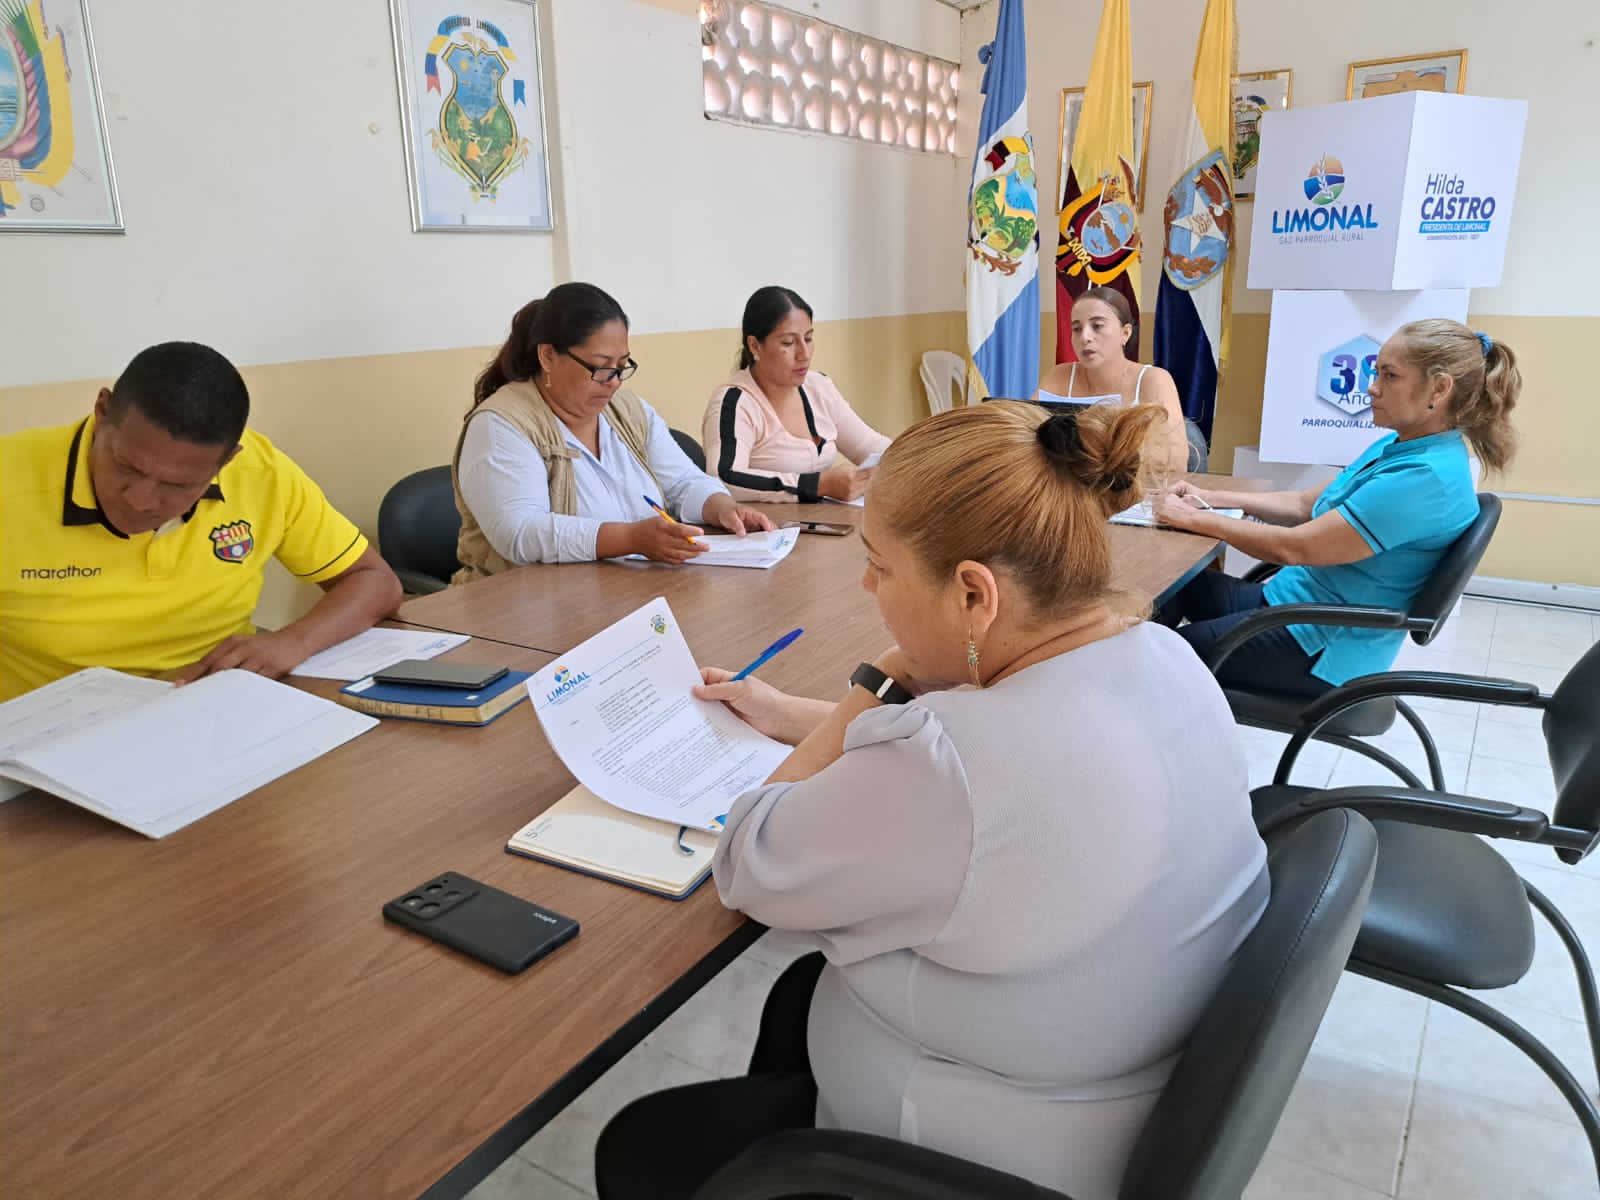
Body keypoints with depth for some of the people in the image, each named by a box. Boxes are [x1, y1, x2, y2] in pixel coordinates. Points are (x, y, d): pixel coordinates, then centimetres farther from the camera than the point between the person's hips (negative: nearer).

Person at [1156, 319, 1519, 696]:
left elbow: (1295, 548, -26)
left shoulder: (1426, 478, -25)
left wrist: (1194, 519, -16)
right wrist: (1210, 498, 4)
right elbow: (1307, 504, 14)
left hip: (1321, 647, -9)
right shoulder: (1398, 447, 6)